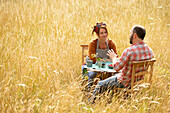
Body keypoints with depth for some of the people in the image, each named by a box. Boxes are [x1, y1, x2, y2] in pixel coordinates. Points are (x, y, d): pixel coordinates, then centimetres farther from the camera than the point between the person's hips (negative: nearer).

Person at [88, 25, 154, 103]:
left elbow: (117, 67, -21)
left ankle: (90, 102, 35)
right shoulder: (150, 51, -6)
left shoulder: (129, 51, -28)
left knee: (100, 85, 15)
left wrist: (113, 57, 0)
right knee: (114, 76, 35)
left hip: (125, 82, -7)